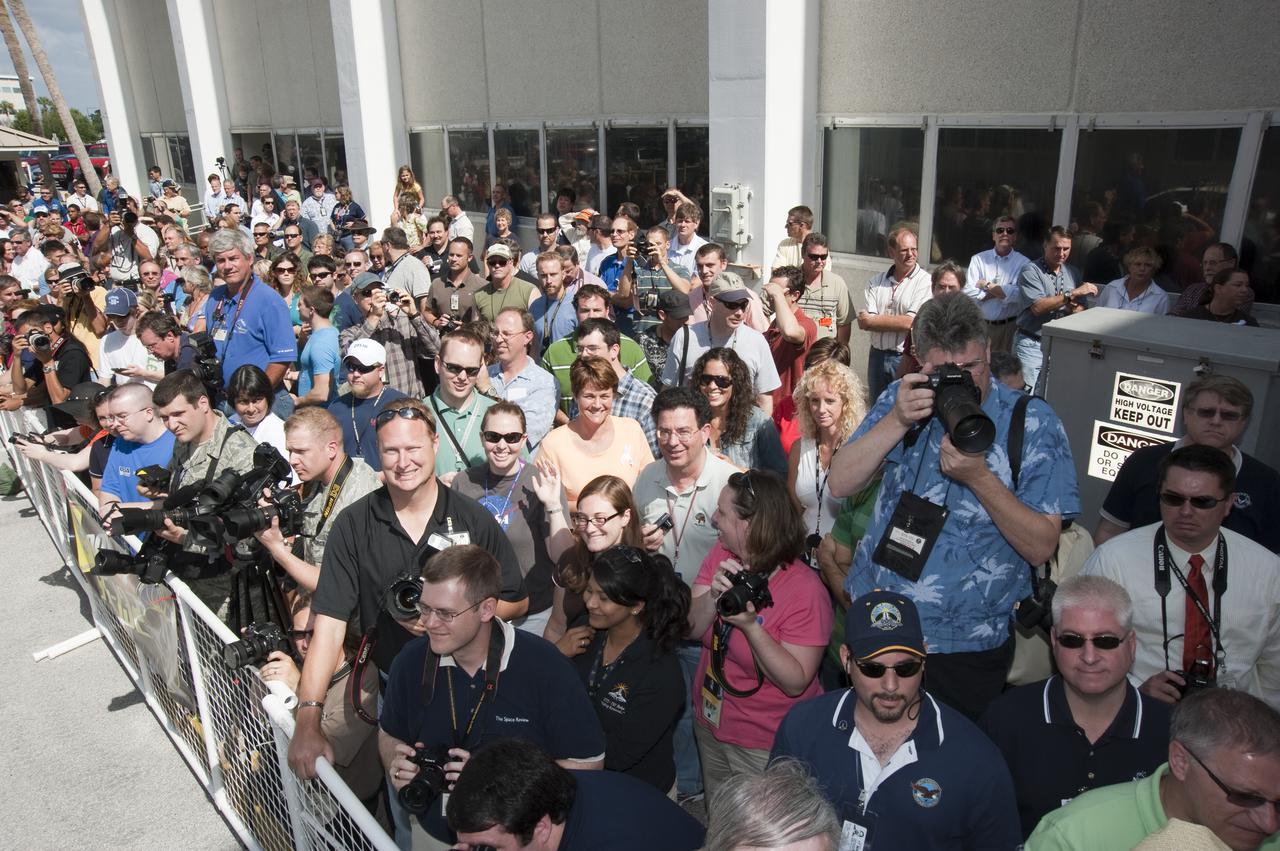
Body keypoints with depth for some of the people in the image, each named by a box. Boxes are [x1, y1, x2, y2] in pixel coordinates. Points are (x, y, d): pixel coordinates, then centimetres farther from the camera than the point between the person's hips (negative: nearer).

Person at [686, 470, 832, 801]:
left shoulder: (805, 591, -26)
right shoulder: (721, 555, -8)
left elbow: (795, 682, -25)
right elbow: (688, 629, -9)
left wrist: (751, 626, -37)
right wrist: (713, 595, -29)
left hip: (766, 744, -6)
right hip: (710, 723, 6)